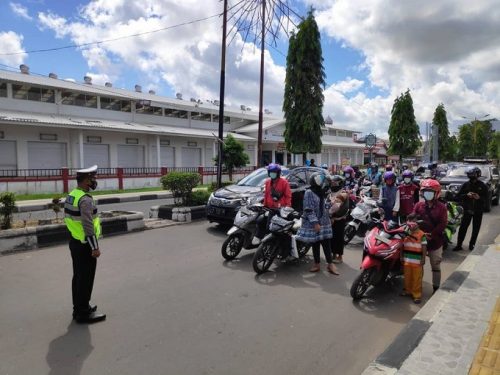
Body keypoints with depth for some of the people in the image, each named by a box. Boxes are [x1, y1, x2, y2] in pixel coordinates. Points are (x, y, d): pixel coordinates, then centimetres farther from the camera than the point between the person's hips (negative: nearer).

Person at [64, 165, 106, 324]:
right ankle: (83, 313, 11)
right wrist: (95, 247, -21)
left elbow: (69, 219, 14)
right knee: (86, 279, 1)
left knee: (78, 277, 19)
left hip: (74, 242, 9)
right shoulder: (85, 199, -22)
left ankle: (78, 308, 31)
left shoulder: (71, 196, 8)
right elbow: (88, 226, -25)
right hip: (84, 246, -9)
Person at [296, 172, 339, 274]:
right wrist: (315, 223, -23)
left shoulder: (322, 193, 10)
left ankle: (330, 264, 9)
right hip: (313, 223, -5)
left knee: (326, 243, 4)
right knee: (315, 244, 5)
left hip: (324, 222, 5)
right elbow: (309, 210, -18)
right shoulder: (309, 193, -12)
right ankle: (317, 264, 17)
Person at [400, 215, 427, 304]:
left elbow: (424, 247, -6)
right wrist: (401, 256, 11)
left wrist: (423, 258, -8)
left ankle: (417, 295, 11)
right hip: (407, 260, 4)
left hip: (417, 261, -4)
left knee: (417, 278, 1)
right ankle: (407, 290, 33)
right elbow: (402, 246, 12)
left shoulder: (421, 234, -8)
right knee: (407, 277, 16)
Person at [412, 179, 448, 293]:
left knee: (436, 266, 12)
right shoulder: (419, 205, 1)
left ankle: (436, 288, 25)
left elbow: (442, 224, -13)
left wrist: (431, 235, -20)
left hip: (435, 241, -2)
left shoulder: (441, 207, -6)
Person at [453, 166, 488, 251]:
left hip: (478, 211, 0)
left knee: (476, 229, 8)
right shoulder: (466, 185, 0)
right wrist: (467, 195, -20)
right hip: (467, 210, 0)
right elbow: (459, 196, -2)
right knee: (463, 228, -4)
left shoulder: (483, 186, -3)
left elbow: (486, 199, -4)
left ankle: (472, 244, 21)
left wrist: (479, 197, -24)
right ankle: (459, 245, -1)